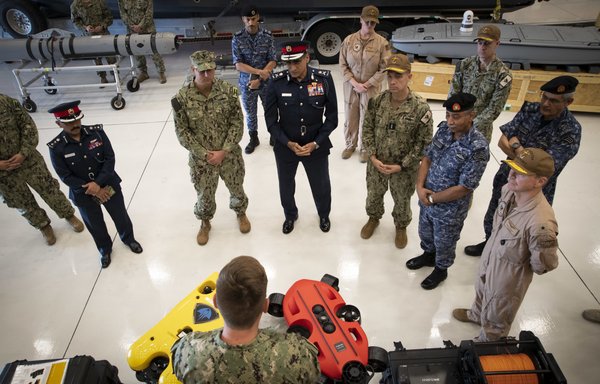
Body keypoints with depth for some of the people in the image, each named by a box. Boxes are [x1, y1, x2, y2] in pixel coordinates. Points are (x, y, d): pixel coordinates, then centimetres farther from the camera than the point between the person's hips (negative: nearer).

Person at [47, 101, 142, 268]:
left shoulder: (97, 132, -14)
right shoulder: (56, 147, -16)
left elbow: (110, 158, -13)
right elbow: (66, 177, -14)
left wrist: (99, 183, -23)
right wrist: (93, 191, -19)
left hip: (108, 185, 1)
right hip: (83, 194, 0)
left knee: (120, 216, 19)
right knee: (95, 225, 18)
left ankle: (128, 238, 49)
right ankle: (105, 249, 45)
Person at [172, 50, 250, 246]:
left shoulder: (228, 90, -13)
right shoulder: (181, 98, -15)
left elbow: (237, 123, -10)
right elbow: (182, 131, -9)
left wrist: (223, 151, -17)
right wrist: (204, 154, -14)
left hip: (230, 155, 1)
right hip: (200, 159, 0)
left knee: (236, 188, 21)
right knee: (205, 195, 17)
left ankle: (241, 213, 52)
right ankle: (205, 223, 46)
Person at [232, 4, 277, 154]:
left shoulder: (267, 36, -7)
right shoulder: (237, 38, -8)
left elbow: (273, 61, -10)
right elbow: (238, 64, -14)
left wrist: (259, 79, -19)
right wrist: (259, 72, -25)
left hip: (266, 83, 0)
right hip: (246, 83, 0)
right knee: (250, 114, 14)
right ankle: (253, 139, 35)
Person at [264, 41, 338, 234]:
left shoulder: (324, 79, -13)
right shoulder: (276, 82, -14)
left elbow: (332, 117, -7)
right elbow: (271, 119, -7)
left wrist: (315, 143, -14)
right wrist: (288, 143, -17)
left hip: (316, 146, 0)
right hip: (285, 146, 0)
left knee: (321, 186, 18)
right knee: (286, 186, 20)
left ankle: (324, 215, 51)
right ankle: (290, 215, 52)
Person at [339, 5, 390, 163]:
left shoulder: (382, 42, -8)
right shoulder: (349, 40, -3)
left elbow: (384, 69, -7)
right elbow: (343, 64, -2)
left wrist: (367, 84, -13)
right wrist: (354, 83, -12)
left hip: (371, 88, -2)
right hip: (351, 86, 2)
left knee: (366, 120, 7)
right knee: (350, 118, 13)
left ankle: (364, 148, 26)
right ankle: (350, 145, 33)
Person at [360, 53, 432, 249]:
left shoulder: (421, 108, -21)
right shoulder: (377, 101, -12)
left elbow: (423, 142, -15)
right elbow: (367, 129, -2)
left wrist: (401, 165, -18)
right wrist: (373, 157, -12)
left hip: (405, 168, -2)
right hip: (377, 163, 3)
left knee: (402, 200, 20)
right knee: (373, 194, 24)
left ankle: (401, 226, 50)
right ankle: (373, 218, 55)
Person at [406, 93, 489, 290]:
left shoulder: (478, 148, -28)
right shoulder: (444, 130, -9)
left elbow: (464, 188, -25)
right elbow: (427, 158, -1)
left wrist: (433, 198, -16)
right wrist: (420, 187, -14)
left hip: (450, 208, -6)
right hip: (427, 199, 6)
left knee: (444, 242, 20)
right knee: (425, 232, 29)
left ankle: (441, 269, 47)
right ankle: (428, 255, 57)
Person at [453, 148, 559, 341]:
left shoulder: (541, 222, -42)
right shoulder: (509, 190, -20)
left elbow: (544, 265, -25)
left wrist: (520, 266, -8)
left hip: (508, 278, -6)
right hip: (488, 261, 7)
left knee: (494, 321, 24)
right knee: (481, 292, 37)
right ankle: (476, 314, 69)